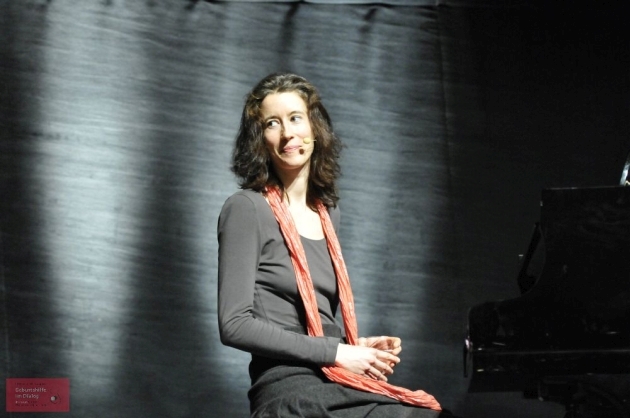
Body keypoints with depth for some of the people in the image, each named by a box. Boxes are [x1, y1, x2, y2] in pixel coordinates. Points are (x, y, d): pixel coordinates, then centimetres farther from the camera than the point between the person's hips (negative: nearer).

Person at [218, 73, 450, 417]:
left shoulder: (327, 212, 19)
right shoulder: (247, 208, -3)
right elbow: (235, 324, -11)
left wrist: (357, 347, 6)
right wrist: (337, 353, -11)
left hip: (341, 386, 7)